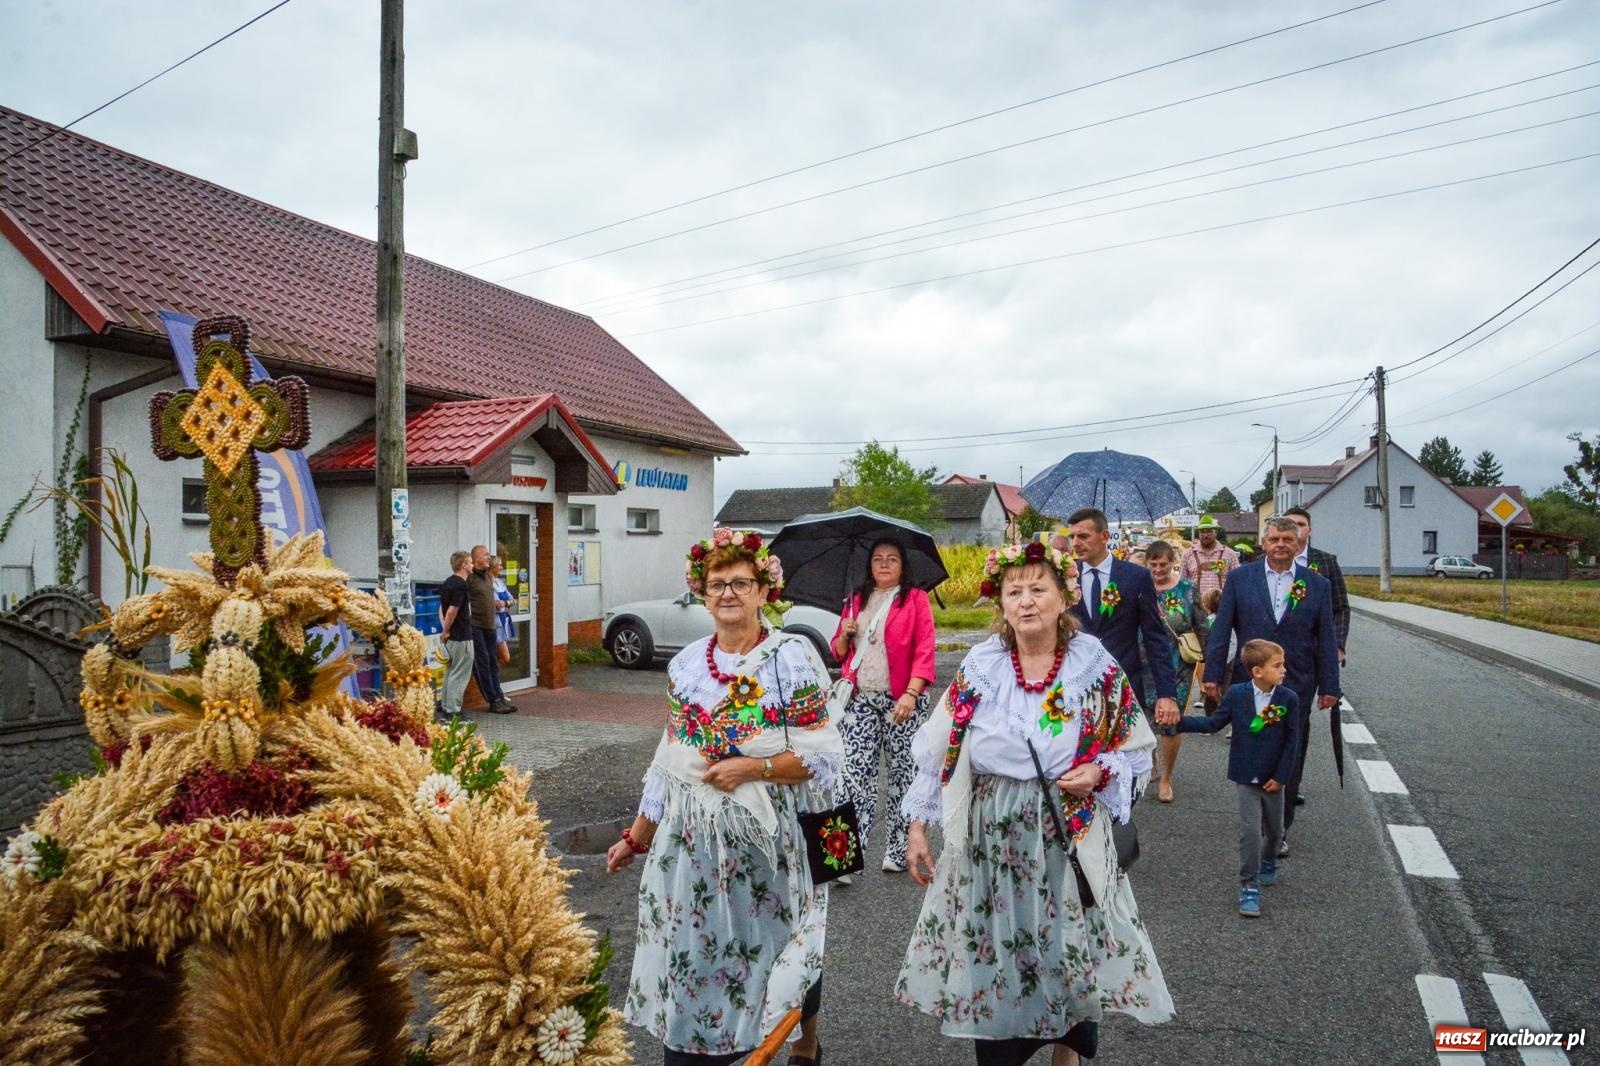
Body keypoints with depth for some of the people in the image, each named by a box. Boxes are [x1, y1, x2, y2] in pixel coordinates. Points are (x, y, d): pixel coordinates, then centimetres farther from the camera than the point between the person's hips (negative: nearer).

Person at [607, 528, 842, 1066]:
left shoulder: (791, 657, -7)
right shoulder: (685, 665, 6)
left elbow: (823, 756, -10)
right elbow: (668, 762, 11)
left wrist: (752, 767, -19)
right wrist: (637, 836, 12)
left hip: (768, 834, -3)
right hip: (692, 835, 3)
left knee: (774, 947, 12)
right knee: (689, 952, 5)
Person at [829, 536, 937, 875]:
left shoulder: (915, 599, 2)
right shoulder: (857, 600, 15)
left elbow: (924, 651, -7)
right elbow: (839, 653, 19)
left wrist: (911, 693, -18)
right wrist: (844, 635, -3)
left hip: (902, 700, -3)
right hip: (860, 699, 3)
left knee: (903, 771, 4)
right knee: (853, 771, -7)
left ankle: (898, 849, 17)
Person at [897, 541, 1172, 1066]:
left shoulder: (1097, 667, -4)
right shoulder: (978, 668, -1)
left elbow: (1136, 751, 4)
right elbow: (938, 752, 3)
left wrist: (1100, 772, -16)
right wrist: (918, 826, 1)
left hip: (1069, 835, -1)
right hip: (990, 836, 1)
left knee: (1071, 955, 8)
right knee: (992, 956, 8)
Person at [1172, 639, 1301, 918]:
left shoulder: (1289, 699, -11)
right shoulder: (1236, 694, -11)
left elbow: (1292, 741, -6)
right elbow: (1212, 723, -2)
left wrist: (1281, 776, -8)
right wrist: (1179, 721, -13)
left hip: (1273, 779, 2)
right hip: (1246, 778, -2)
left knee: (1274, 829, 18)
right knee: (1250, 831, -8)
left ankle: (1268, 863, 48)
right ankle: (1249, 886, 2)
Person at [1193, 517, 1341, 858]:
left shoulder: (1317, 585, 3)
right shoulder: (1240, 579, 0)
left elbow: (1326, 639, 5)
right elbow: (1221, 629, 0)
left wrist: (1329, 687, 3)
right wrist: (1212, 674, -4)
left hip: (1296, 686, 1)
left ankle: (1279, 830, 19)